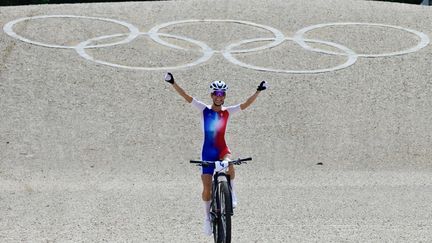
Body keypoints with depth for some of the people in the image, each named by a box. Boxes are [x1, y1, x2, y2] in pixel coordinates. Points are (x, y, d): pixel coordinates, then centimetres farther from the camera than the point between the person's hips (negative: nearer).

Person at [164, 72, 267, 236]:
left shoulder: (227, 112, 3)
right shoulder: (204, 110, -2)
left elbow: (245, 105, -2)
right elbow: (186, 97, -8)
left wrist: (258, 91, -11)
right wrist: (173, 83, -16)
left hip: (222, 149, 0)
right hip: (208, 151, 0)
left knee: (229, 166, -34)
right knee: (207, 187, -1)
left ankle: (232, 193, -7)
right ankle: (207, 217, 16)